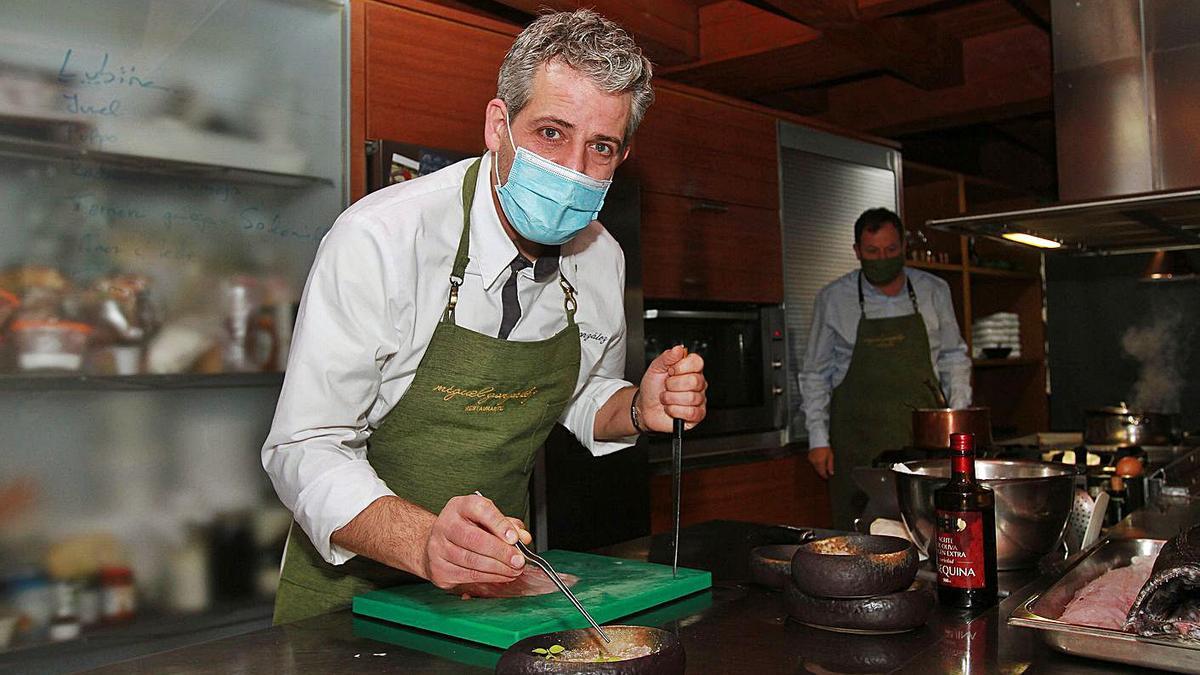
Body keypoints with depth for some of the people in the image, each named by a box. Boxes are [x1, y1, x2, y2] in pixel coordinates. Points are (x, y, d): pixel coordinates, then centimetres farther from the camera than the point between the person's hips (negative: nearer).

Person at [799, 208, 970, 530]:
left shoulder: (934, 291, 5)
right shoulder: (833, 299, 0)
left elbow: (953, 357, 15)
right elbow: (815, 374, 5)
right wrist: (818, 439, 0)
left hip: (923, 432, 2)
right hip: (856, 437, -1)